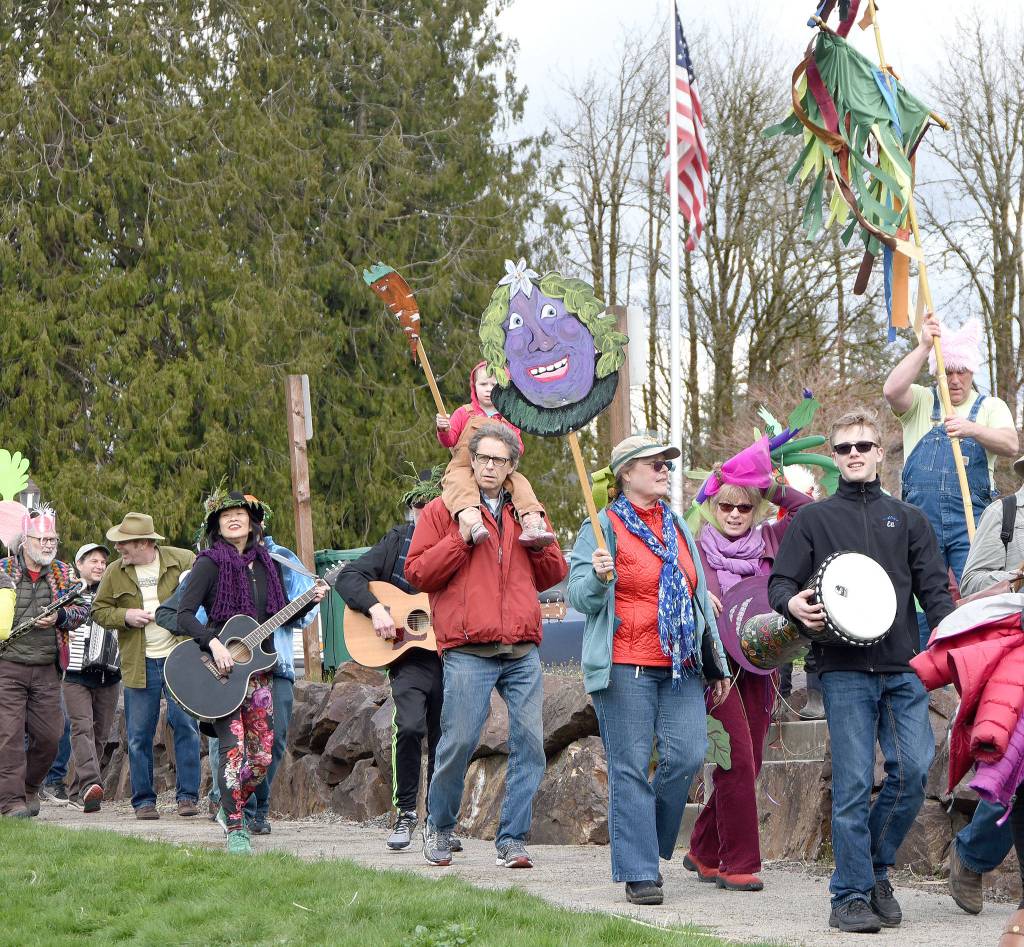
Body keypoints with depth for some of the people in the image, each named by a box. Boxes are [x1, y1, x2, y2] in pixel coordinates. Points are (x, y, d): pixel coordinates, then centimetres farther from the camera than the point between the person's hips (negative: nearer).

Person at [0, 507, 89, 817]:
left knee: (49, 736, 4)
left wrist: (60, 617, -11)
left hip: (47, 669, 3)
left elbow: (81, 609, 8)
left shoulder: (64, 574, 9)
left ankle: (30, 788, 26)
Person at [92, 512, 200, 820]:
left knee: (185, 725, -5)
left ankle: (187, 796, 4)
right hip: (139, 665, 2)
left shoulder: (183, 560, -2)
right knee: (139, 735, 4)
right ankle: (144, 800, 14)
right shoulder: (115, 572, 5)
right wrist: (125, 616, -7)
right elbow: (99, 610, 11)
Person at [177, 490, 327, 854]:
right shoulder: (210, 563, -6)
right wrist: (213, 643, -26)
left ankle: (230, 809, 28)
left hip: (258, 667, 6)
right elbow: (184, 615, -13)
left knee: (262, 755, 5)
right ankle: (234, 829, -4)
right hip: (219, 670, -6)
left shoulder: (266, 564, 11)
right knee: (233, 746, -13)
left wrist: (311, 601, 1)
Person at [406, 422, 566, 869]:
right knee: (459, 740, -6)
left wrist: (541, 544, 1)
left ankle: (512, 839, 4)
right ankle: (438, 827, 17)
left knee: (529, 742, -3)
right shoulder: (442, 510, 6)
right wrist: (461, 540, -11)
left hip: (522, 651, 4)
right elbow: (417, 573, -1)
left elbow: (554, 576, 21)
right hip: (468, 651, -4)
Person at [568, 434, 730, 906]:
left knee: (687, 756, -6)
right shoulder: (602, 527, 0)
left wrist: (716, 664, 22)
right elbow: (581, 598, -4)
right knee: (631, 769, -4)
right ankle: (639, 873, 1)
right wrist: (598, 576, -27)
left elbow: (699, 597, 24)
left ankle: (647, 844, 16)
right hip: (625, 667, -5)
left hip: (680, 666, 5)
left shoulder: (677, 527, 19)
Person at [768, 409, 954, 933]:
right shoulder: (812, 519, 12)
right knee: (853, 783, -5)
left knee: (913, 769, -8)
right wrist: (792, 602, -14)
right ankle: (851, 896, 3)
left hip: (903, 668, 2)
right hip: (844, 669, -2)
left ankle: (875, 866, 14)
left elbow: (933, 590, 11)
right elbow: (779, 581, 9)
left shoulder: (908, 519, 17)